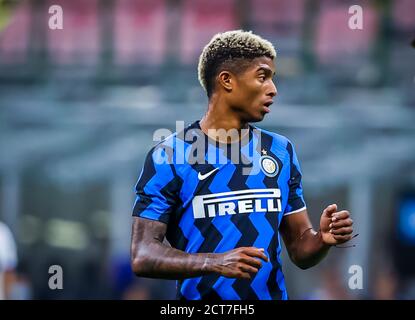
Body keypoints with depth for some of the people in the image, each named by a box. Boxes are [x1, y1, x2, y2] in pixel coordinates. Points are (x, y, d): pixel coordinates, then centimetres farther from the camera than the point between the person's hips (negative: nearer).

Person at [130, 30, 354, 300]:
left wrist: (323, 238, -14)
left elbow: (300, 250, 8)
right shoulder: (169, 156, -9)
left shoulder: (281, 151, 5)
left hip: (272, 293, 4)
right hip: (201, 297, -4)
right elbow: (142, 257, -15)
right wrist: (215, 263, -29)